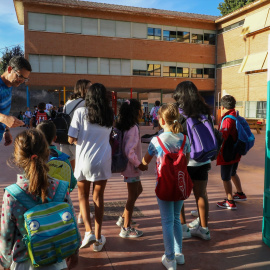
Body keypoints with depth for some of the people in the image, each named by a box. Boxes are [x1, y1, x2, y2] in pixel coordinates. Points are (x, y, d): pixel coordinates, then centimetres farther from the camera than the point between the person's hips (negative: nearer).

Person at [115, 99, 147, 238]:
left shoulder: (124, 126, 7)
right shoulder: (133, 128, -21)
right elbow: (129, 151, -27)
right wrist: (139, 164, -16)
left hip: (129, 166, 10)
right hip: (131, 167, -10)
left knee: (138, 190, 23)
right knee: (132, 196, 2)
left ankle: (123, 218, 30)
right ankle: (126, 229, 16)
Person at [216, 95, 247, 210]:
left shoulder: (227, 119, -22)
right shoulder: (236, 117, 5)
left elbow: (222, 137, -29)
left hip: (227, 155, -9)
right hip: (236, 153, 9)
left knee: (226, 178, 2)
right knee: (233, 174, 26)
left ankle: (230, 202, 11)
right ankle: (240, 194, 42)